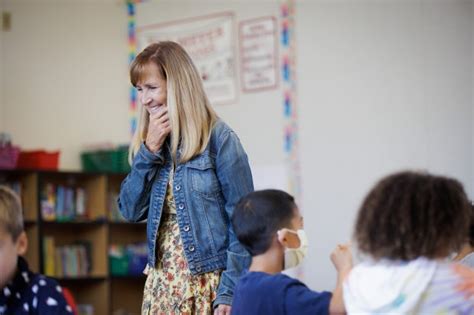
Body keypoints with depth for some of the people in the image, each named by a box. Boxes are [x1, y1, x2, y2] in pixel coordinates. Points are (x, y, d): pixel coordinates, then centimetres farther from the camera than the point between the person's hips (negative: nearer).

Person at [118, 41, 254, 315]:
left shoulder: (219, 139, -10)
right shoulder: (150, 142, 9)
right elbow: (131, 211, 4)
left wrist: (231, 290, -16)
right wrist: (149, 151, -6)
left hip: (207, 282, -5)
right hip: (162, 282, 6)